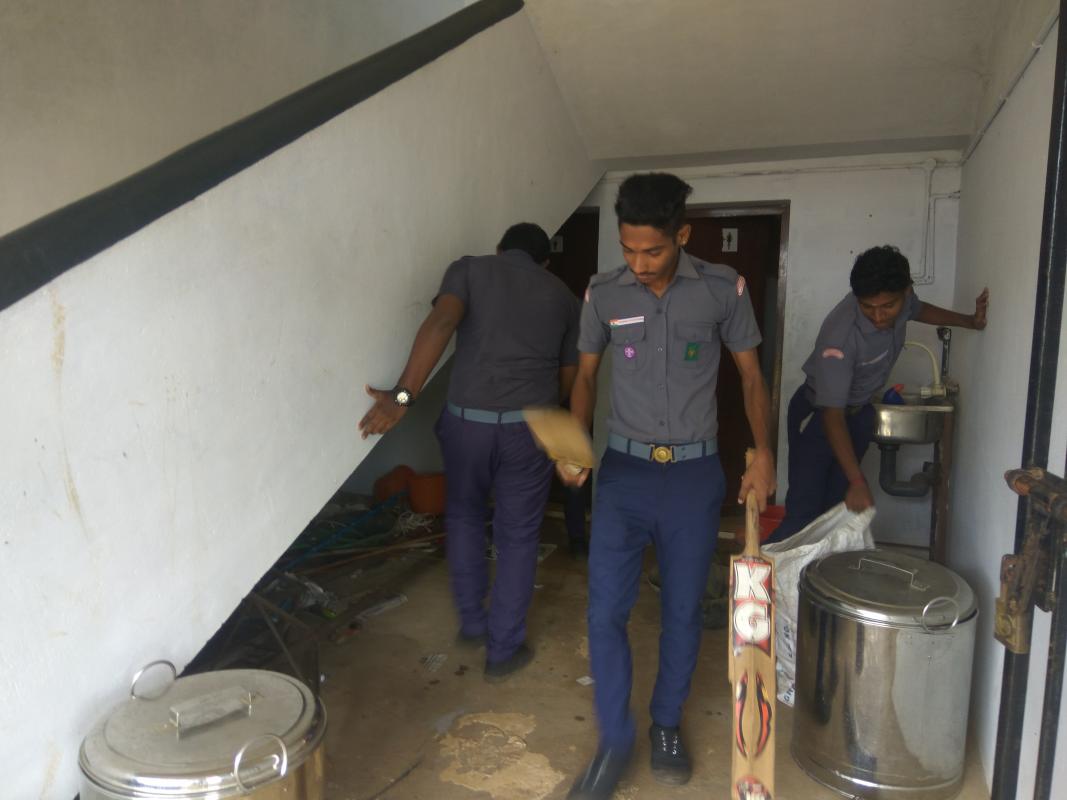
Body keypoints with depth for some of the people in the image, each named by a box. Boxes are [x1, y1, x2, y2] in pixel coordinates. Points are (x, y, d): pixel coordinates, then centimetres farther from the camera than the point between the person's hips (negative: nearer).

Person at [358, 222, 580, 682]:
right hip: (530, 427, 0)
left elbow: (440, 324, -14)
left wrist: (402, 396, -21)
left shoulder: (469, 269, 6)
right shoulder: (561, 294, 14)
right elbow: (569, 377, 16)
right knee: (517, 536, 13)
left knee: (464, 517, 24)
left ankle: (471, 623, 34)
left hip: (467, 419, 0)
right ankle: (503, 651, 22)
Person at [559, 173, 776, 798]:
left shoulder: (724, 289, -6)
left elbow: (751, 374, 3)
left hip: (695, 474, 0)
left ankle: (668, 725, 35)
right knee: (606, 612, 0)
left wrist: (763, 451, -9)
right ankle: (615, 741, 20)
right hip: (624, 472, 1)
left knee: (683, 610, 11)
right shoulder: (603, 294, -3)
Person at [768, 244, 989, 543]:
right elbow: (832, 414, -33)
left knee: (835, 507, 8)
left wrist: (970, 321, 12)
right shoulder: (841, 335, -35)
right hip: (818, 414, -7)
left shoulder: (901, 298, -14)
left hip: (859, 412, 7)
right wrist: (858, 482, -37)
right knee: (804, 511, -13)